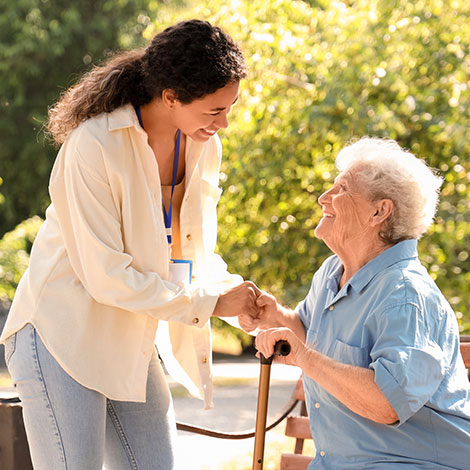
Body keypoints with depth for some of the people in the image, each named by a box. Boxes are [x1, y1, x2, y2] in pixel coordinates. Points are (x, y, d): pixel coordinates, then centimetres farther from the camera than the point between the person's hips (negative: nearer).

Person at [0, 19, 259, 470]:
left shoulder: (203, 146, 0)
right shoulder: (93, 147, -23)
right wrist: (208, 302, -20)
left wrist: (230, 289, -10)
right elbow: (105, 276, -23)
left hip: (131, 344, 7)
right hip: (63, 338, -7)